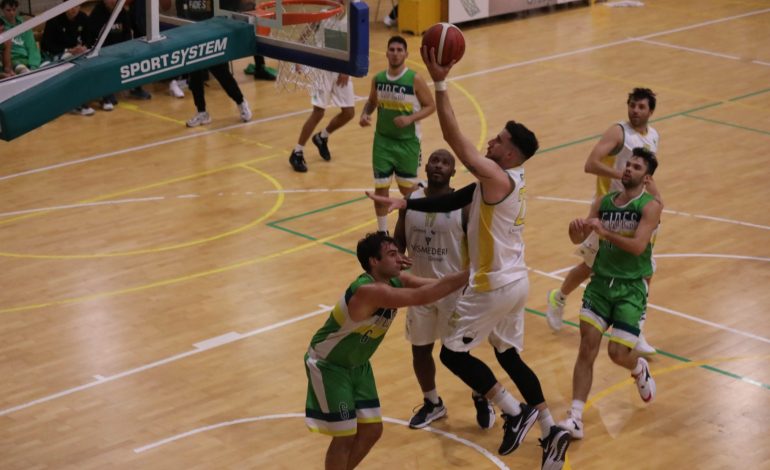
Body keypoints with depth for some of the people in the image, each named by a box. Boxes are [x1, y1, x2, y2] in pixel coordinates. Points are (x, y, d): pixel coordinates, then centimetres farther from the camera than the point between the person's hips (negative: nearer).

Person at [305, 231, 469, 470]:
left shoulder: (396, 280, -9)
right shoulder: (367, 291, -36)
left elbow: (436, 285, -10)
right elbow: (422, 297, -42)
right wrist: (469, 274, -40)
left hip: (357, 364, 9)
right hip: (327, 364, -9)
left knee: (372, 430, 9)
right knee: (346, 436, -7)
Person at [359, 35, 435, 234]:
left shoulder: (415, 80, -13)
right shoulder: (378, 79, -1)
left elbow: (431, 106, -8)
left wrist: (410, 118, -23)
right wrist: (365, 114, -7)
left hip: (408, 142, -3)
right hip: (382, 141, 3)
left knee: (407, 188, 9)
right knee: (380, 188, 2)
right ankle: (382, 231, 17)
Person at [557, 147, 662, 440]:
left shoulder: (650, 206, -9)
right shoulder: (603, 203, 6)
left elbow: (638, 246, -21)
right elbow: (578, 239, 2)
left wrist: (604, 232, -30)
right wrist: (577, 230, -21)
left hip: (632, 287, -4)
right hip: (601, 281, 4)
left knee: (618, 353, -6)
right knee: (587, 346, -7)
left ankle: (640, 370, 33)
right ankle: (575, 419, -7)